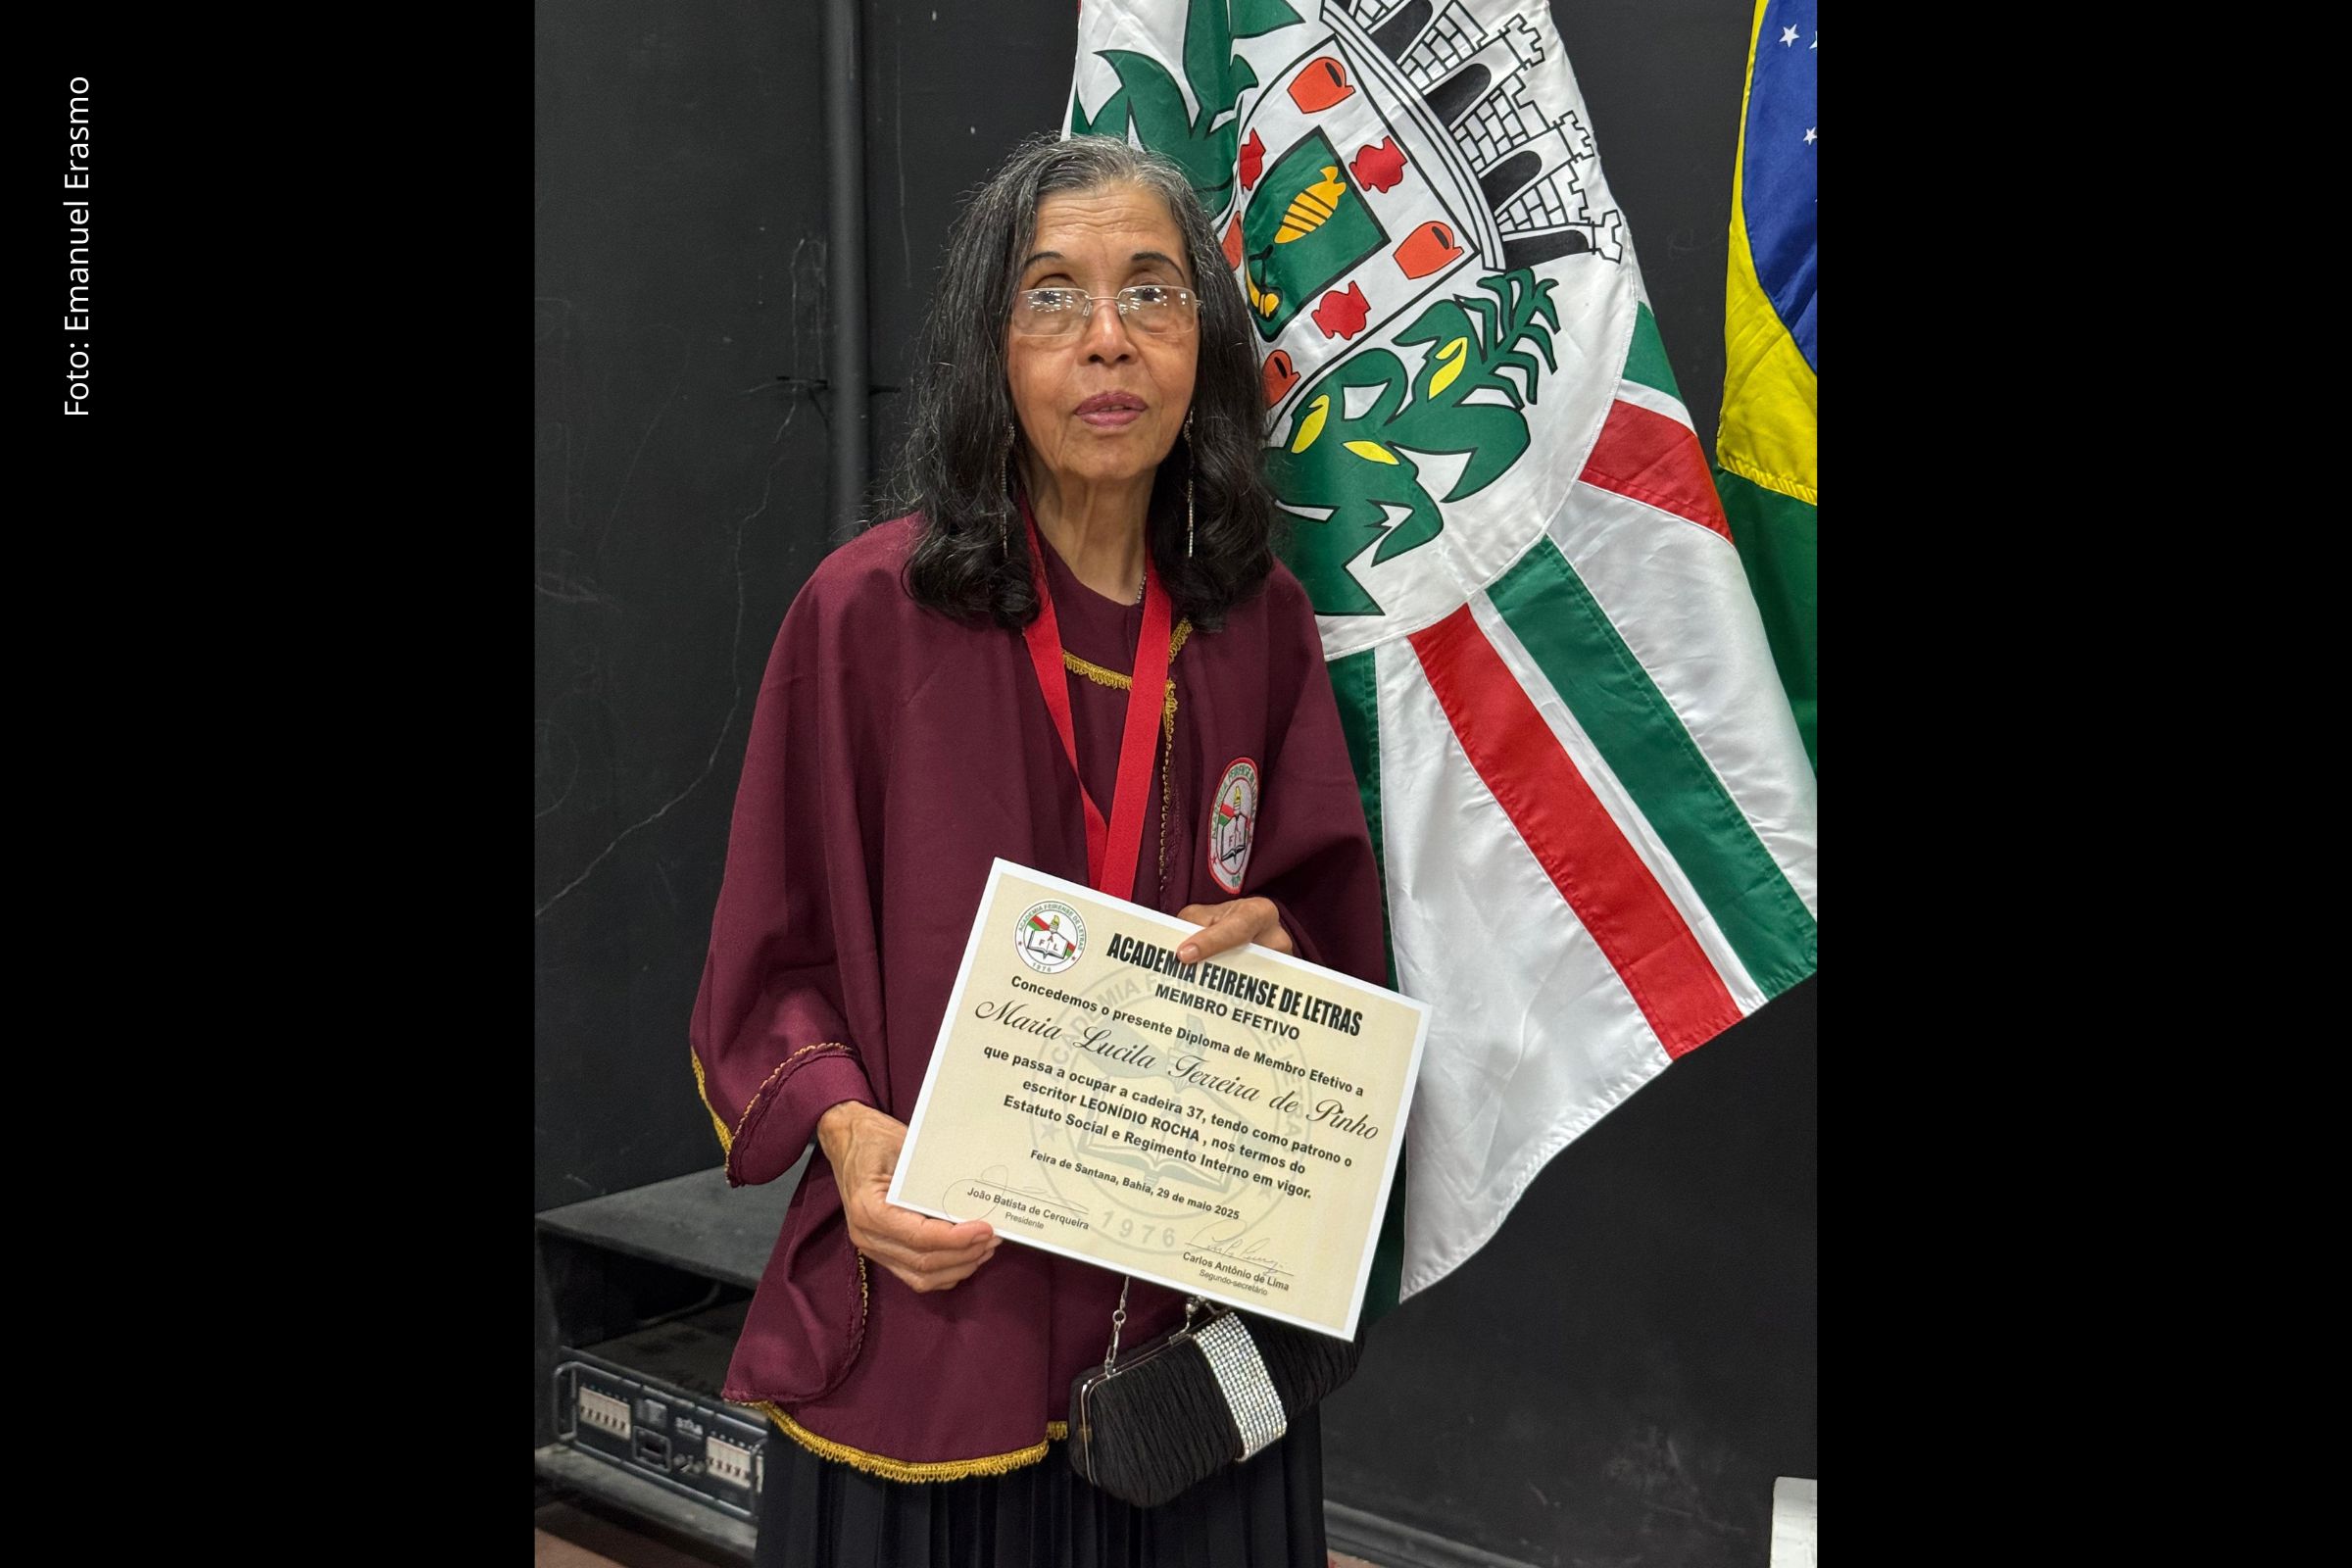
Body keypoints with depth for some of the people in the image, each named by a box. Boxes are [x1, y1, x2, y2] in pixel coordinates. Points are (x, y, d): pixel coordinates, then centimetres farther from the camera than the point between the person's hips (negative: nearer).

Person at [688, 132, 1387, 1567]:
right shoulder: (872, 611, -9)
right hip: (932, 1312, -3)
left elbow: (1343, 932, 10)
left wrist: (1280, 948, -11)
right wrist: (844, 1126, -21)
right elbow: (773, 959, -3)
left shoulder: (1261, 621, 1)